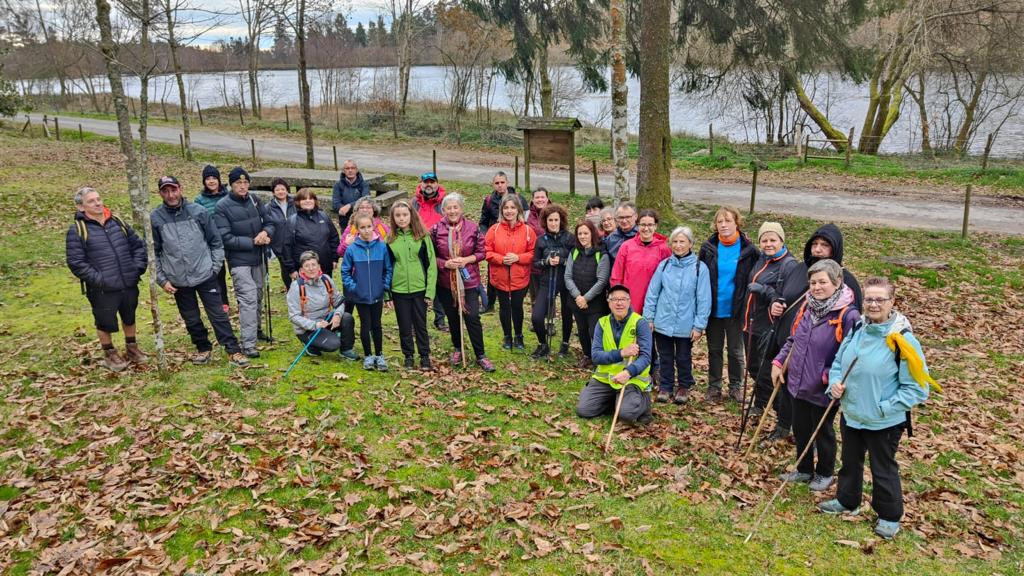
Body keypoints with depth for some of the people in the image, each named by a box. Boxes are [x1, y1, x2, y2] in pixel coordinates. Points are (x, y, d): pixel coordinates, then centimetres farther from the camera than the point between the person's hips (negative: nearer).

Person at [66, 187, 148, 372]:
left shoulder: (117, 222, 7)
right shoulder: (77, 230, -8)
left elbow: (138, 244, 14)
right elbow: (75, 262, -12)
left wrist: (138, 267, 2)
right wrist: (98, 279, -17)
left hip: (129, 285, 5)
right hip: (103, 290, -5)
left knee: (129, 318, 22)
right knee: (106, 323, 10)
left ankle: (132, 349, 42)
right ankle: (110, 355, 32)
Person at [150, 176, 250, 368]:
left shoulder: (198, 211, -3)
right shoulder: (155, 218, -3)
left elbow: (216, 242, 4)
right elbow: (154, 252, 3)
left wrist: (215, 267, 0)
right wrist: (162, 279, 0)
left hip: (205, 275, -1)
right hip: (178, 281, 1)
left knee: (218, 314, 1)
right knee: (191, 319, 14)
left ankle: (233, 351, 7)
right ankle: (203, 348, 32)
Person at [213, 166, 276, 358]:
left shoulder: (254, 200, 4)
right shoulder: (222, 207, -11)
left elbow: (270, 223, 9)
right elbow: (226, 238, -16)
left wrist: (266, 232, -14)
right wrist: (253, 242, -17)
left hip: (258, 258, 6)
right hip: (239, 261, -6)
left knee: (258, 296, 19)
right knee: (248, 299, -13)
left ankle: (256, 329, 39)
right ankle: (248, 344, -12)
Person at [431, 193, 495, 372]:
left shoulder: (473, 227, -4)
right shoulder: (436, 230, -4)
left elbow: (481, 252, 1)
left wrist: (467, 259, -16)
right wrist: (445, 263, -15)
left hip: (469, 280, -1)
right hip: (445, 282, 1)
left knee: (472, 317, -3)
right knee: (453, 317, 14)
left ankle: (481, 355, 9)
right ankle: (458, 349, 35)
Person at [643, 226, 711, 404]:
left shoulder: (700, 268, -6)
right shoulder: (664, 265, 1)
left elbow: (704, 299, -5)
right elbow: (652, 293, 4)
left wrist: (699, 325, -8)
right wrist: (649, 317, 0)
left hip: (686, 325, -2)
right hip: (663, 323, 2)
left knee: (684, 359, 13)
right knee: (665, 358, 12)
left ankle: (684, 387, 31)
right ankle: (664, 387, 27)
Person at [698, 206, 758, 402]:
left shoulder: (748, 249, -7)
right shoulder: (708, 247, -2)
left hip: (736, 310, -2)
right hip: (713, 309, 2)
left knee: (736, 351, 10)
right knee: (714, 350, 13)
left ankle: (736, 386, 26)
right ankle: (714, 387, 24)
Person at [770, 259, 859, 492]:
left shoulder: (848, 315, -19)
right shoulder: (806, 306, 1)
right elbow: (792, 340, 12)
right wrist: (779, 362, 4)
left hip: (824, 389, -6)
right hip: (798, 383, 6)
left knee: (822, 432, 15)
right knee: (800, 429, 20)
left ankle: (825, 474, 37)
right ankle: (804, 470, 40)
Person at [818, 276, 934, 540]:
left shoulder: (902, 339, -21)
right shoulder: (857, 328, -3)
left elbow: (917, 387, -17)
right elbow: (838, 362, 11)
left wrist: (885, 407, -20)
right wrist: (835, 382, -8)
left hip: (884, 422, -6)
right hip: (851, 415, 6)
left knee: (883, 469, 13)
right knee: (850, 461, 24)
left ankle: (889, 516, 34)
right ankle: (846, 501, 46)